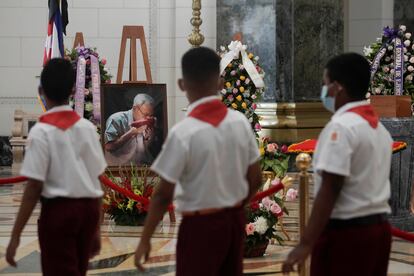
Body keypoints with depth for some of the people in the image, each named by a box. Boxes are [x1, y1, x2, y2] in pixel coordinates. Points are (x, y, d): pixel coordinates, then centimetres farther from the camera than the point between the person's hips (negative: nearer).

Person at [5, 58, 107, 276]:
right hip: (88, 208, 6)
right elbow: (96, 181, 9)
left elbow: (34, 187, -13)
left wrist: (15, 235, -10)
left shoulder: (41, 131, -9)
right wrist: (96, 229, 17)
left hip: (58, 210, -6)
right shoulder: (87, 127, 7)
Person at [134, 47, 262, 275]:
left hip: (201, 224, -6)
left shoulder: (183, 132, -18)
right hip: (235, 220, 6)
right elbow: (255, 179, 6)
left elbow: (163, 195, -15)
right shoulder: (240, 121, -2)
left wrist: (145, 239, -6)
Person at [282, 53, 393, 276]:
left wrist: (306, 243, -20)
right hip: (378, 228, 8)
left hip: (345, 232, -8)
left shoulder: (341, 127, -14)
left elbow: (330, 189, -20)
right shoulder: (379, 127, 13)